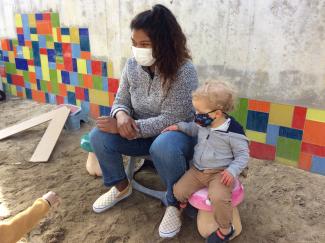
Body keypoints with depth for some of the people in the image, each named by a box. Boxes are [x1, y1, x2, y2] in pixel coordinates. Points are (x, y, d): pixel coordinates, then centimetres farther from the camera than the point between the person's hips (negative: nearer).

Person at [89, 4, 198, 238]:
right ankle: (121, 186, 11)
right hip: (142, 132, 6)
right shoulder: (132, 65, -6)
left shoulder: (183, 70, -23)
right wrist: (121, 115, -22)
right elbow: (120, 102, 3)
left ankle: (176, 202, -10)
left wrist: (132, 127, -28)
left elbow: (170, 120, -25)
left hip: (178, 132, -5)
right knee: (99, 136, -15)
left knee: (163, 147, -40)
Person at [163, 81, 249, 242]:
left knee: (218, 198, -30)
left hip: (220, 173, -6)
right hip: (198, 170, 6)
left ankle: (225, 230, -1)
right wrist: (180, 126, 7)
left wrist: (232, 171, -25)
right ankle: (186, 205, 35)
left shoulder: (233, 131, -20)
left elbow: (243, 155, -10)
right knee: (179, 190, -3)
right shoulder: (204, 123, -2)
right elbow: (194, 129, 23)